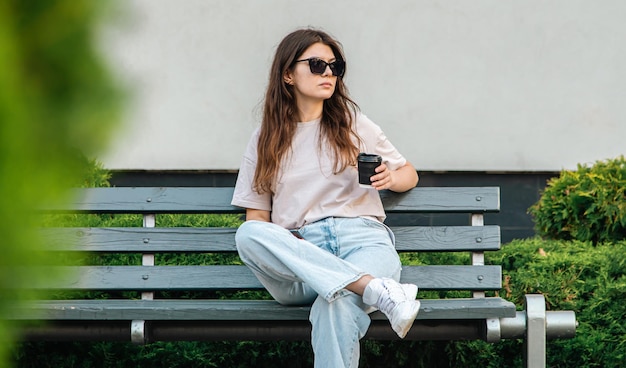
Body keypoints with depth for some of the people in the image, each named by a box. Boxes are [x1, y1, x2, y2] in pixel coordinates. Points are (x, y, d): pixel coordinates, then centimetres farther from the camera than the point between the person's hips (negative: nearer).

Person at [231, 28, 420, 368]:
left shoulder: (353, 123, 17)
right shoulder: (266, 139, 17)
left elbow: (409, 173, 23)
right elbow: (256, 217, 14)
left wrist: (391, 178, -2)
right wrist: (278, 247, -9)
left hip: (362, 240, -2)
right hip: (298, 250, 2)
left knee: (335, 306, -38)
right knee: (247, 235, -34)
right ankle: (377, 289, -42)